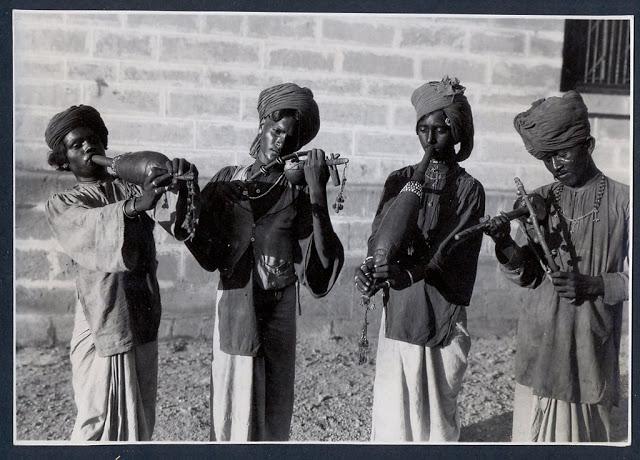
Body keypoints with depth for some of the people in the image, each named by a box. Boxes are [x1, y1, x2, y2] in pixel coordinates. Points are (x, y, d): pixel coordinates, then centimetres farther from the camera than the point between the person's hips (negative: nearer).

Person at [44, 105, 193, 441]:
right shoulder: (61, 205, 3)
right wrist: (134, 206, -39)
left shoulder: (134, 187, 11)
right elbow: (89, 225, -21)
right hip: (104, 323, -3)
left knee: (140, 423, 14)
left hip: (144, 321, 4)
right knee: (100, 422, 2)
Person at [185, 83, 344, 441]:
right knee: (230, 421, 7)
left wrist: (318, 191, -18)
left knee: (274, 421, 10)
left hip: (278, 318, -1)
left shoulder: (299, 192, 0)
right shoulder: (226, 180, 6)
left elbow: (323, 261, -14)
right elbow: (208, 256, 1)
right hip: (233, 314, 1)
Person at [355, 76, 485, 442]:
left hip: (443, 317, -2)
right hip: (398, 313, 2)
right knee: (392, 411, 6)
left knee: (439, 412, 8)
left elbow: (449, 253, -12)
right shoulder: (400, 180, 8)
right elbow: (379, 239, -3)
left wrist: (404, 272, -28)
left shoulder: (469, 189, -1)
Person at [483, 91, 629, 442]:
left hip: (594, 344, -2)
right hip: (540, 343, 2)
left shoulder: (622, 200, -2)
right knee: (534, 428, 5)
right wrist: (505, 245, -15)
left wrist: (592, 285, -16)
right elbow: (526, 277, 3)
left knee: (587, 430, 5)